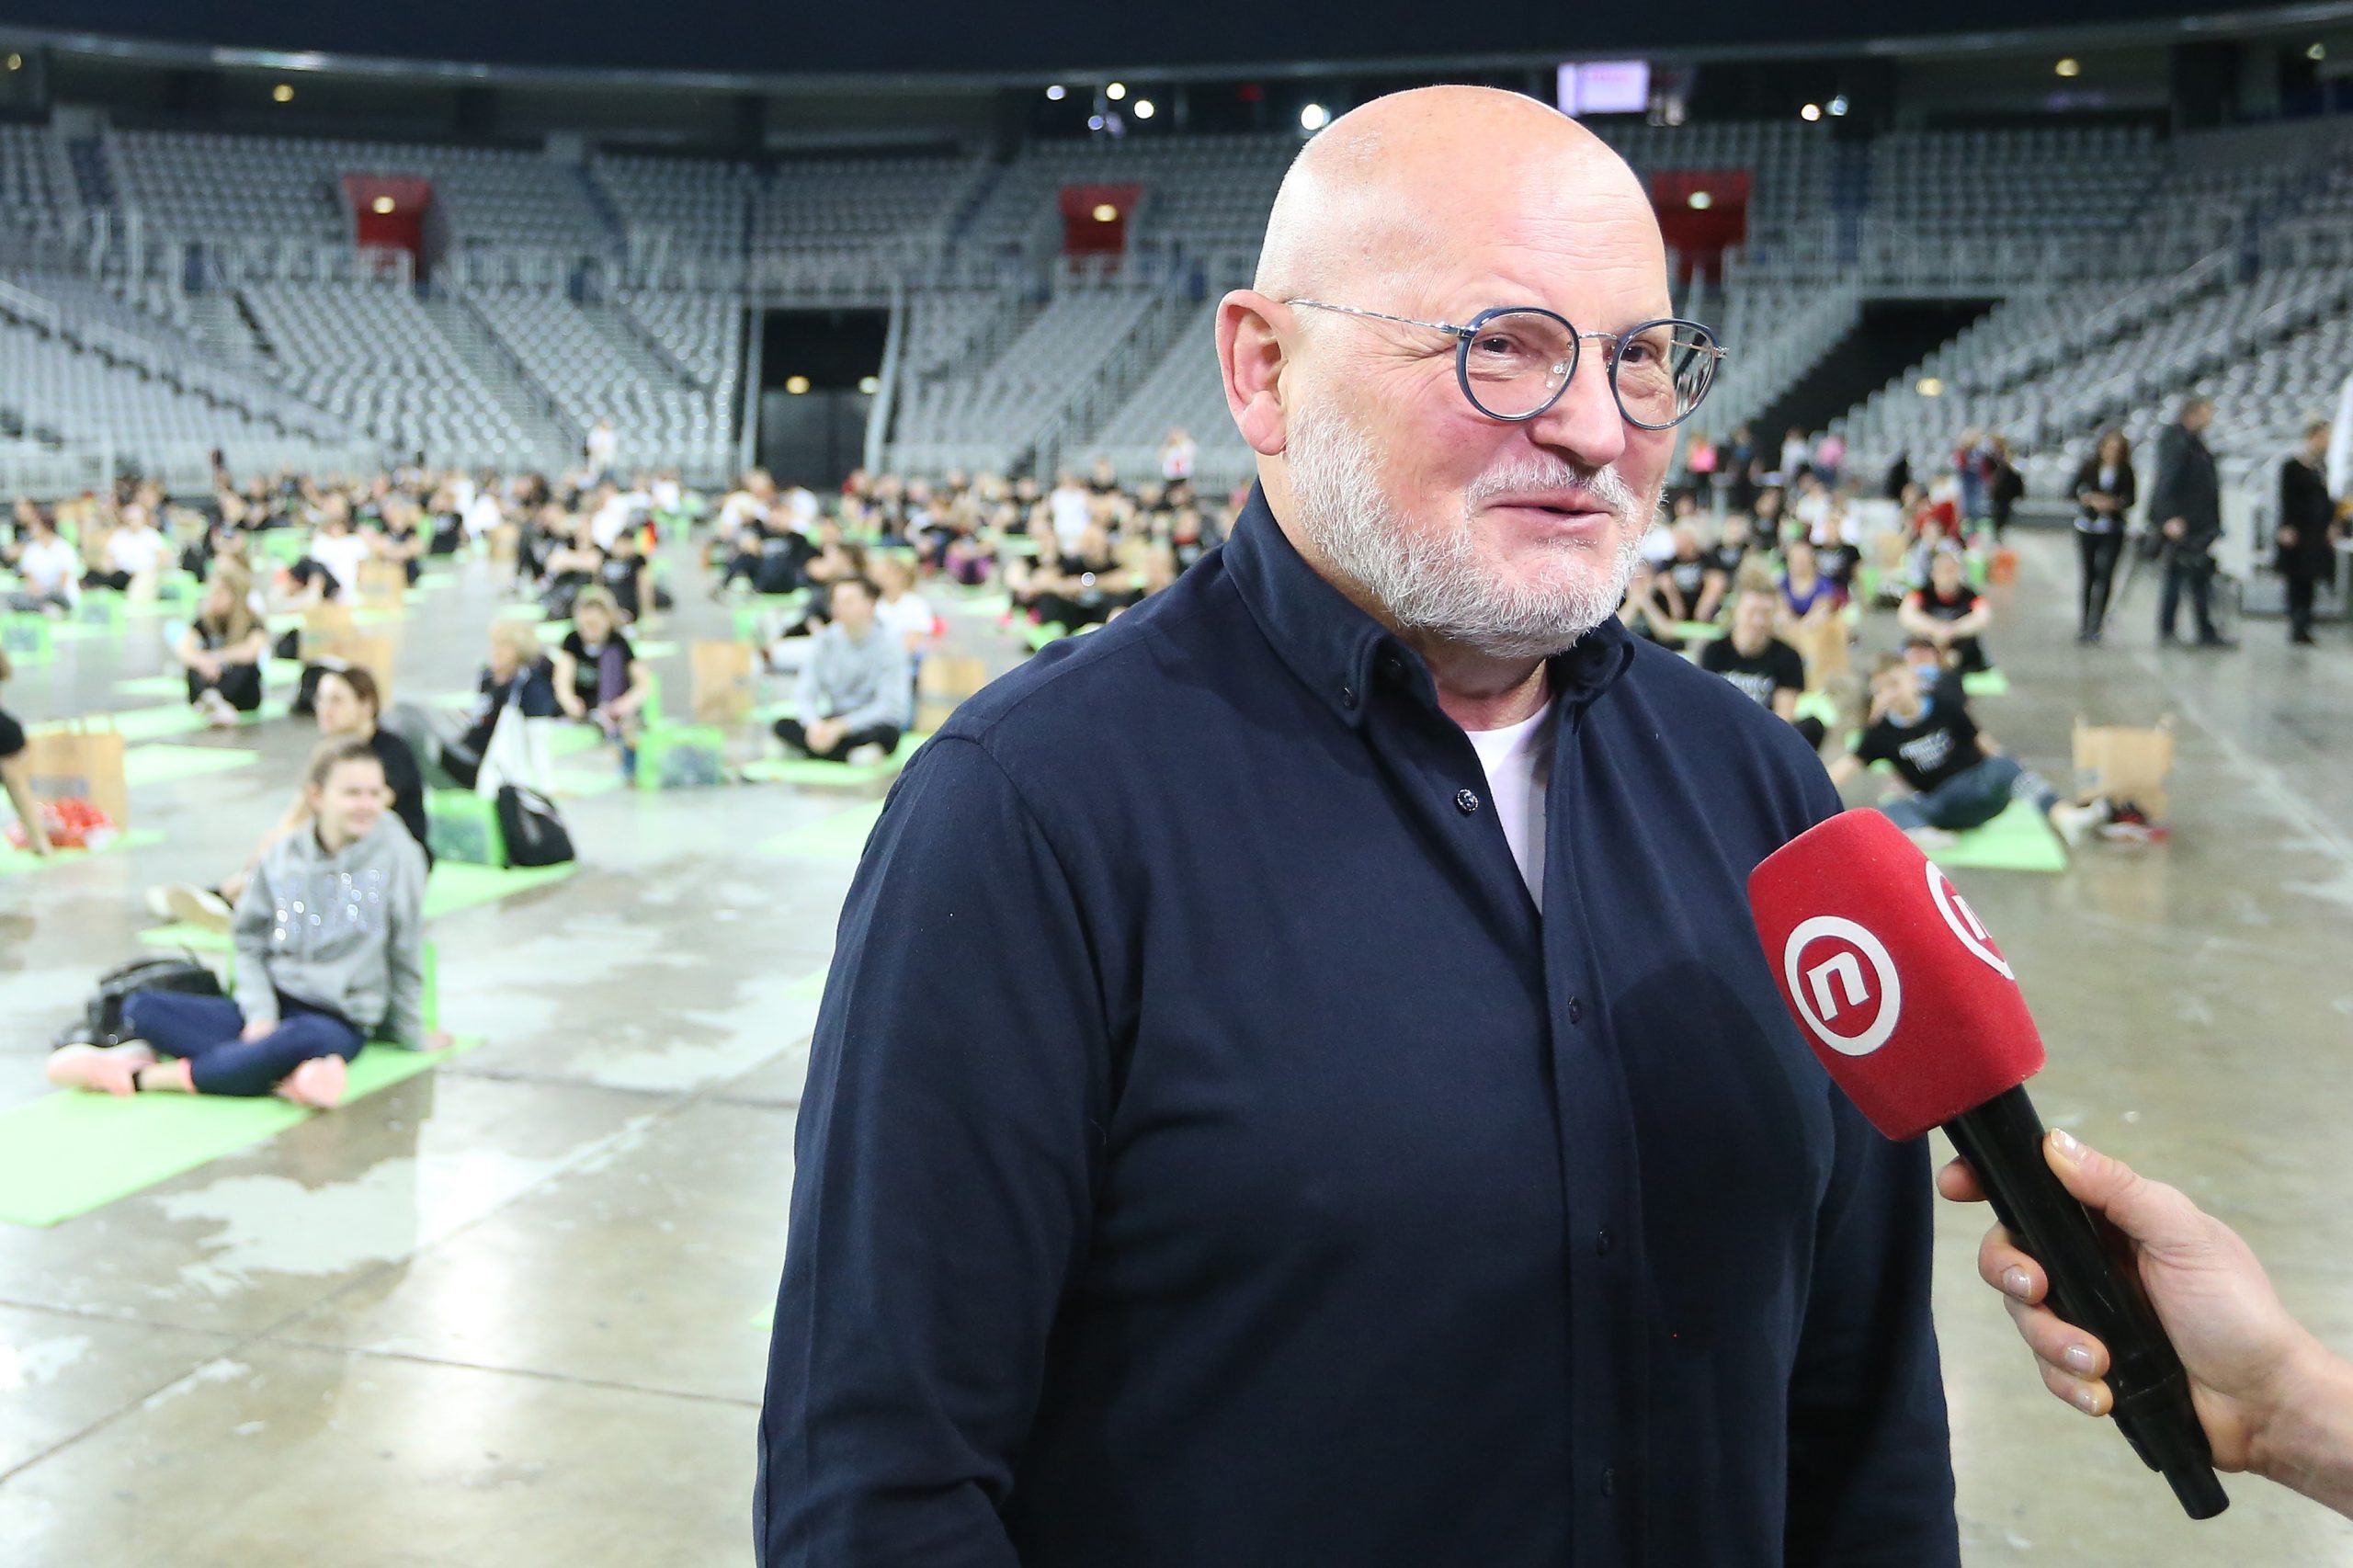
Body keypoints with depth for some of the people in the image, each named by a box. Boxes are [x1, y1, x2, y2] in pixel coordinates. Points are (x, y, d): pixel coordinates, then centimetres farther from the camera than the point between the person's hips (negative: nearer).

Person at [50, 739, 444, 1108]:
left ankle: (139, 1077, -32)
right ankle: (279, 1077, -32)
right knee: (141, 1008, -14)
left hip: (339, 1021, -5)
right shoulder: (282, 857, 4)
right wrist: (259, 1013, -7)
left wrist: (411, 1035, 8)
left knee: (301, 1038, -41)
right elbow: (250, 942, 9)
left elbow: (405, 953, 1)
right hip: (272, 1004, 5)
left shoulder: (396, 853, -7)